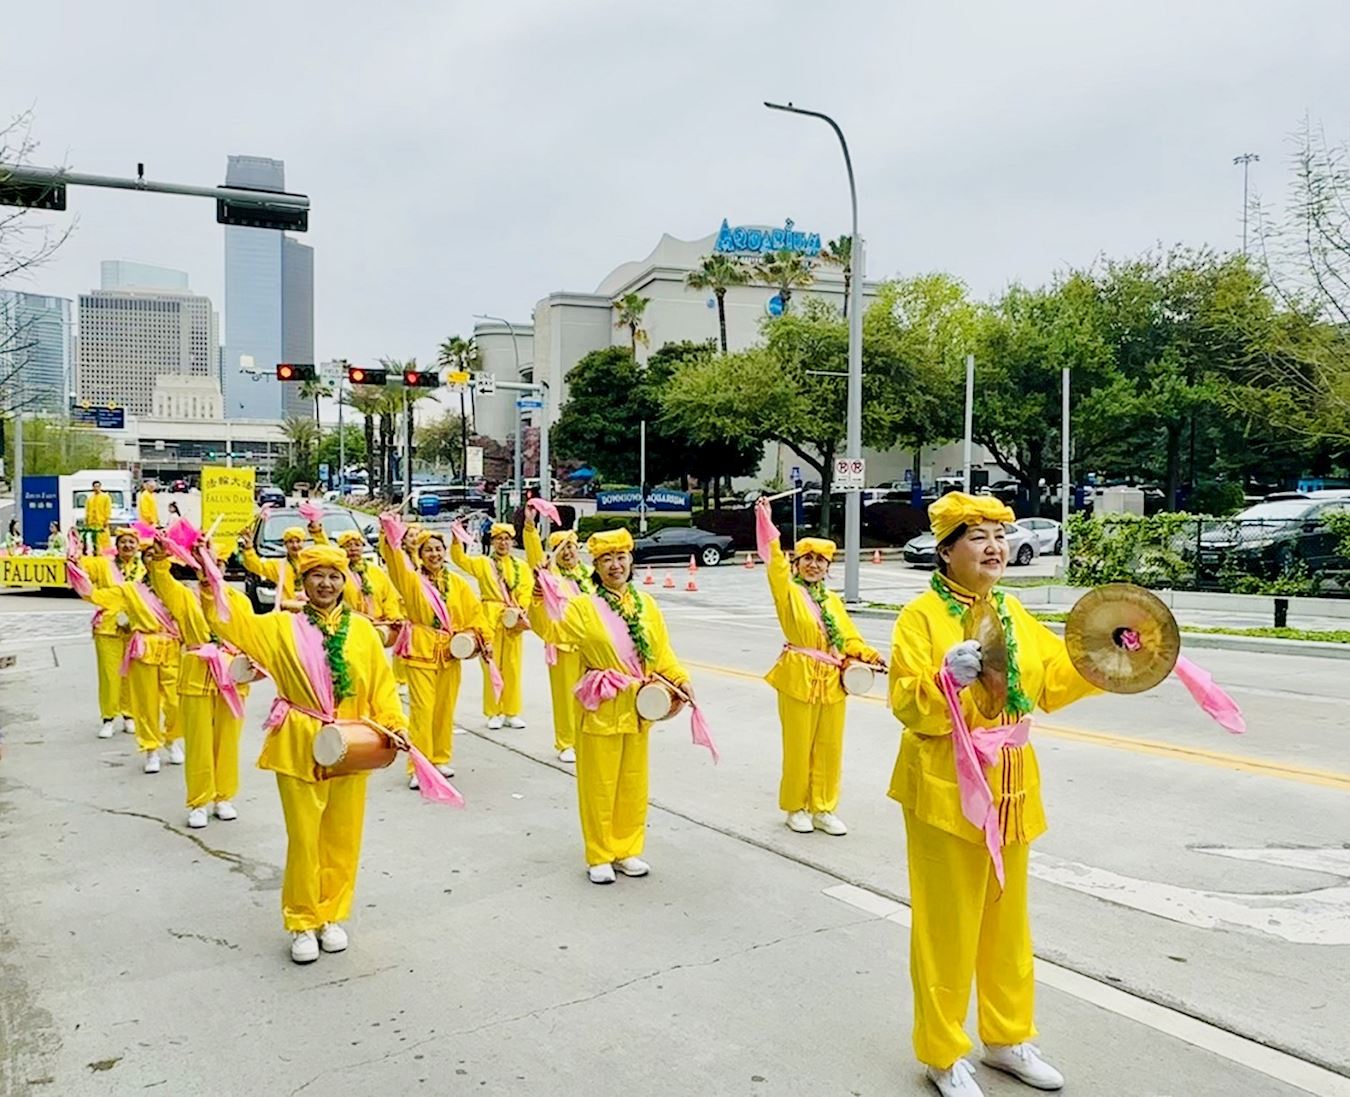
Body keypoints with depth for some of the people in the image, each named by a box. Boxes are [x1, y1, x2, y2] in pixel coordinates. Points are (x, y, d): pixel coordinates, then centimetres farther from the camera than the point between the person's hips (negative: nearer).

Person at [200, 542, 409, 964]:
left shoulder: (361, 629, 3)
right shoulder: (282, 627, 1)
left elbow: (381, 683, 4)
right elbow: (232, 619, -4)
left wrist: (394, 725, -5)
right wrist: (211, 580, -17)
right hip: (300, 749, -1)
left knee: (343, 837, 11)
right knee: (304, 839, 5)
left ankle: (332, 916, 29)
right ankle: (303, 923, 21)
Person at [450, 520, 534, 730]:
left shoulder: (522, 567, 11)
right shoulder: (483, 563, 7)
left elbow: (528, 592, 1)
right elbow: (460, 559, -8)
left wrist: (521, 611, -14)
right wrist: (456, 539, -23)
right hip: (491, 619, -2)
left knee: (513, 667, 5)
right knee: (492, 667, 0)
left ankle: (511, 712, 15)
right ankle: (494, 713, 9)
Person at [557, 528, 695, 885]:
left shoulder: (646, 605, 5)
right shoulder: (583, 607, -7)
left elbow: (662, 652, 6)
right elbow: (553, 630, -22)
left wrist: (680, 680, -8)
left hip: (638, 708, 4)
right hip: (600, 709, -4)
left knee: (633, 782, 14)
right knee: (599, 784, 6)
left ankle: (627, 850, 29)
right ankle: (599, 856, 20)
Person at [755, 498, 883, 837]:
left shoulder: (833, 600, 13)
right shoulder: (789, 592, -2)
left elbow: (849, 638, 12)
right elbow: (776, 562, -18)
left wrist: (867, 655, -7)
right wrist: (766, 523, -26)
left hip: (832, 680, 5)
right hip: (799, 677, -5)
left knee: (829, 747, 9)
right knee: (798, 746, 3)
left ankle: (823, 809, 22)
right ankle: (796, 808, 19)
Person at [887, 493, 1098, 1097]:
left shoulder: (1014, 612, 8)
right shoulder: (921, 615, -12)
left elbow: (1049, 684, 11)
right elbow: (907, 705, -16)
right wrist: (946, 678, -33)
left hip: (1011, 786, 7)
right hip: (947, 788, -6)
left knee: (1007, 917, 19)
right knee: (947, 923, 4)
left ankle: (1008, 1038, 37)